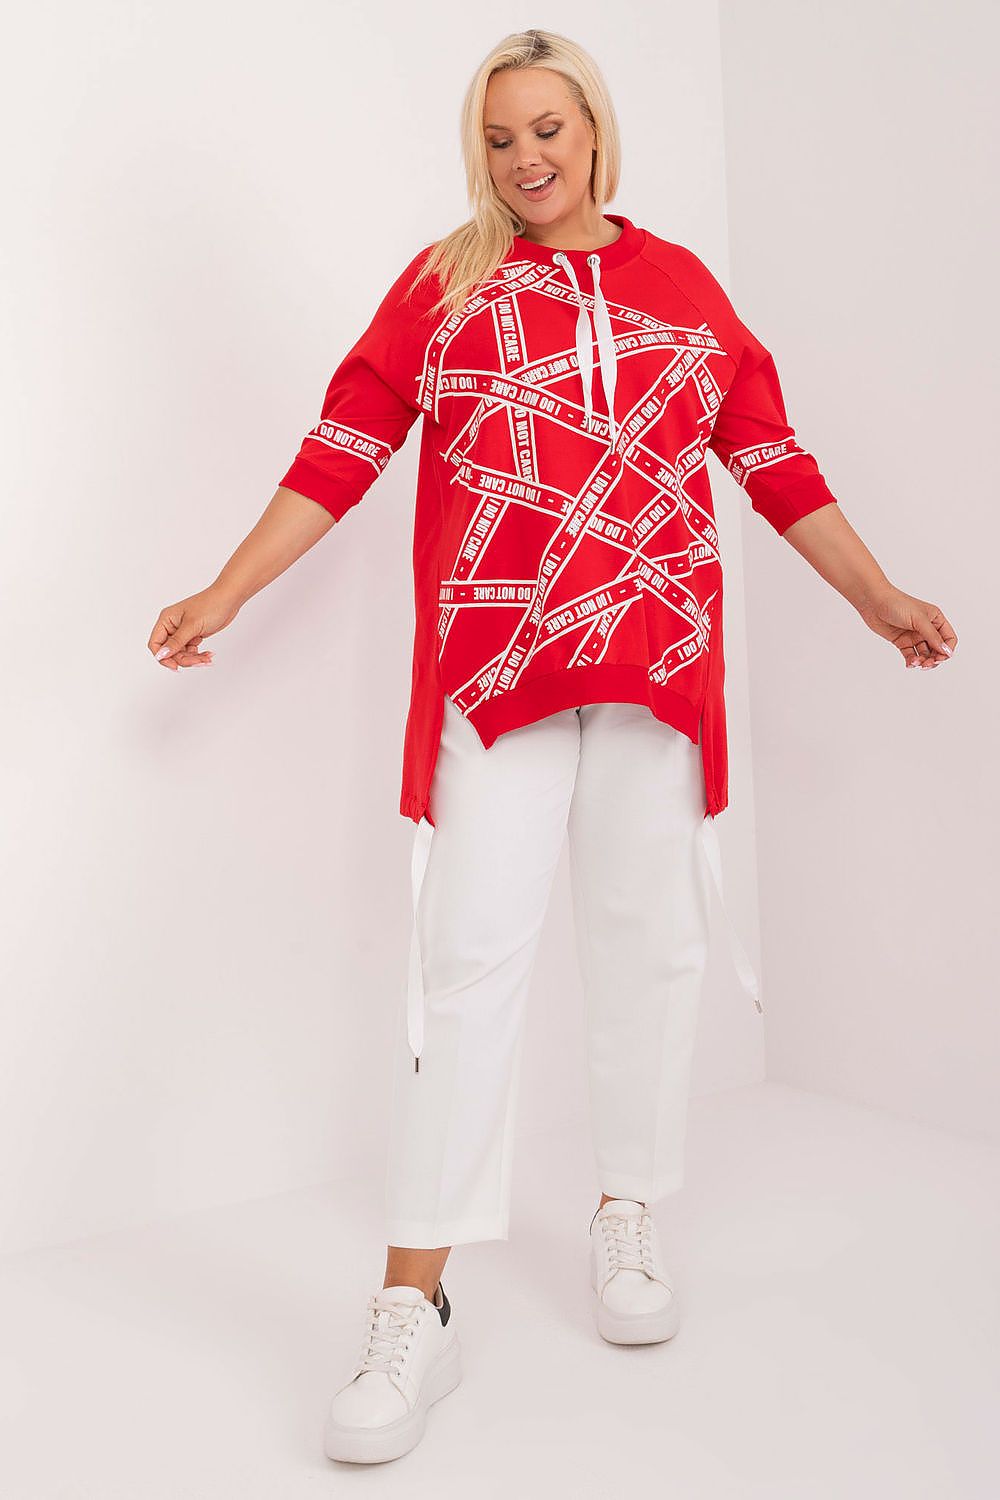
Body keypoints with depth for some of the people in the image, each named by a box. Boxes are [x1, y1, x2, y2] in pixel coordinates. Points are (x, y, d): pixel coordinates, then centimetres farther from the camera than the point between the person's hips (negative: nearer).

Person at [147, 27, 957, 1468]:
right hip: (492, 662, -2)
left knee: (648, 941, 8)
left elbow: (776, 462, 15)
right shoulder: (443, 280, 9)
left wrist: (880, 601, 15)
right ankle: (414, 1308, 1)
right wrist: (226, 593, 2)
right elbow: (342, 448, 6)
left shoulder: (684, 285, 14)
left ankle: (627, 1217, 27)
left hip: (659, 662, 3)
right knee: (471, 954, -7)